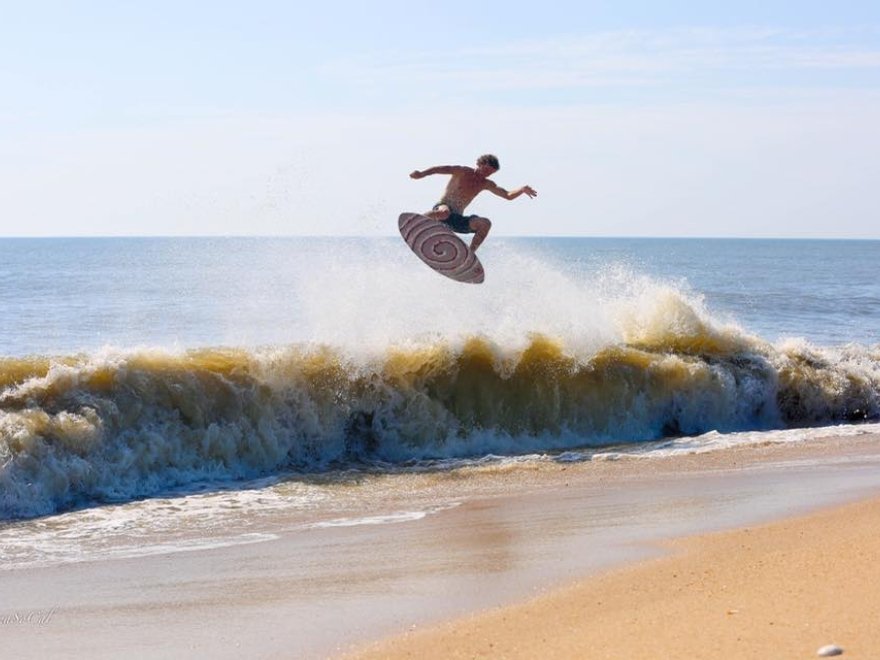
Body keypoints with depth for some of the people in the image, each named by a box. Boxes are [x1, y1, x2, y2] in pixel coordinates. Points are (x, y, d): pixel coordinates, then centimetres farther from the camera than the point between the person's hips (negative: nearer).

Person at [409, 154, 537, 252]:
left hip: (457, 220, 5)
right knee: (444, 212, -43)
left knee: (485, 223, -18)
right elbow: (442, 169, -19)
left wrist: (522, 190, -9)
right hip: (442, 208, -5)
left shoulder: (486, 184, 13)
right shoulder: (462, 172, -4)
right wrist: (422, 174, -37)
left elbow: (508, 195, 11)